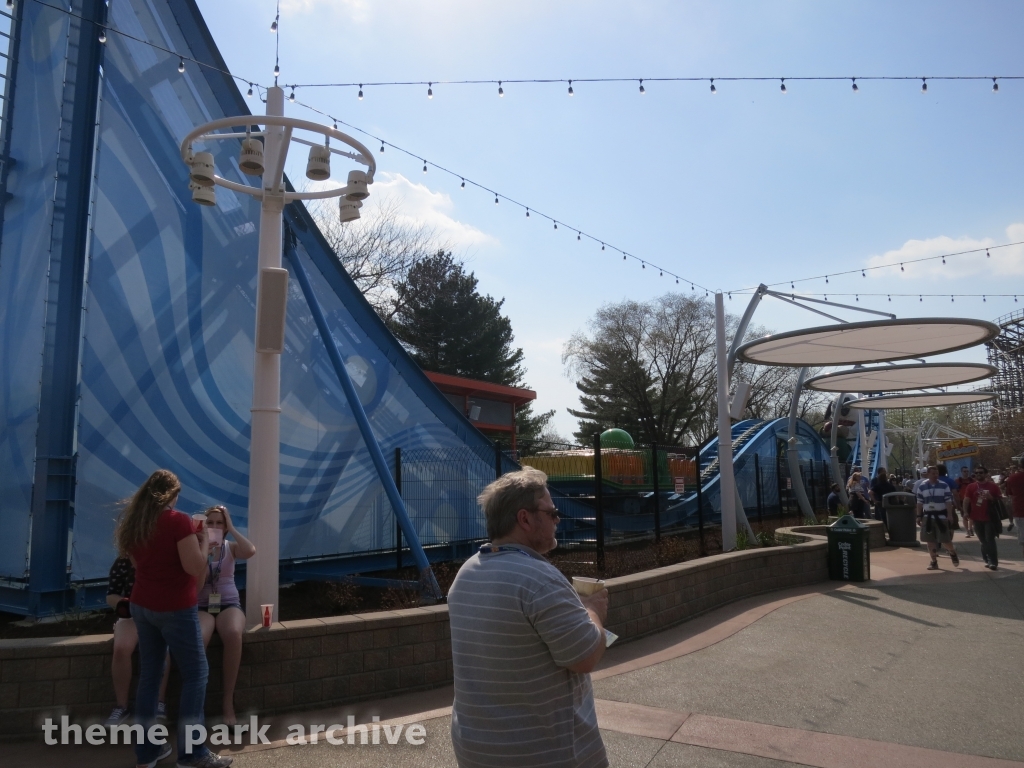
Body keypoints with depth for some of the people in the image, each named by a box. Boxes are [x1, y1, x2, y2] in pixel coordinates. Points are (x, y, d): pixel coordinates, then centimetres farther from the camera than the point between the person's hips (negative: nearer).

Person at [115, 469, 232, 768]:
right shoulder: (178, 521, -17)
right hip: (175, 608, -7)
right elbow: (196, 568, -20)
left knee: (149, 674, 13)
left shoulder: (134, 523, 5)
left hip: (142, 605, 7)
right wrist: (203, 540, -6)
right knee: (195, 674, 2)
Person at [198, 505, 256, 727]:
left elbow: (251, 551, -18)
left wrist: (231, 528, -9)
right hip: (202, 607, 0)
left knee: (234, 634, -35)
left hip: (229, 604, 1)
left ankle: (228, 701, -26)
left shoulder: (231, 547, 6)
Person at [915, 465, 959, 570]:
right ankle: (934, 562, 14)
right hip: (928, 516, 2)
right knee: (930, 540, 4)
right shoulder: (922, 486, 3)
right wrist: (919, 516, 3)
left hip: (941, 516, -2)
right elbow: (919, 503, 6)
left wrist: (950, 515, -11)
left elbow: (948, 501, -3)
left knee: (945, 540, -1)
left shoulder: (944, 486, -1)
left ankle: (953, 553, 32)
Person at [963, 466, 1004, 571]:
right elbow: (966, 500, 1)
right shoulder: (971, 487, 3)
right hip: (977, 518, 3)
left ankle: (994, 562, -4)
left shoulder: (993, 486, -1)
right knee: (983, 541, 12)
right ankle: (988, 560, 23)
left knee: (990, 540, -7)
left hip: (990, 517, -3)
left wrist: (991, 498, -17)